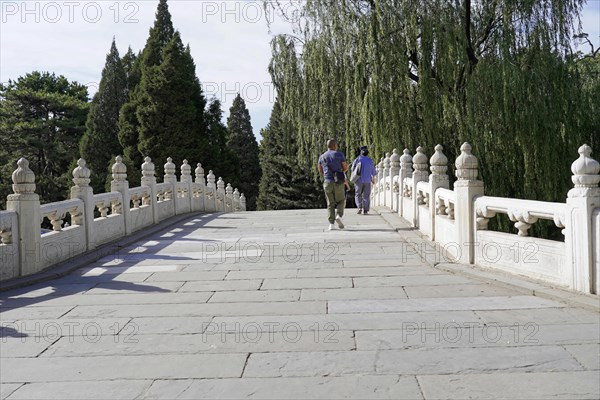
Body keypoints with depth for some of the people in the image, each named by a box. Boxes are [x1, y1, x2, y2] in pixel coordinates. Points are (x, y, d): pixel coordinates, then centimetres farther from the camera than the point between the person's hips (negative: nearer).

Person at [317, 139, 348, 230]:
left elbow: (320, 171, 16)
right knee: (341, 201, 13)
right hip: (338, 182, -3)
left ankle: (331, 224, -1)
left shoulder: (322, 157, 10)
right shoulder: (339, 154, -1)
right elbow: (345, 168, 2)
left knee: (330, 204, 8)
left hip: (327, 182, 3)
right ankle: (338, 215, -12)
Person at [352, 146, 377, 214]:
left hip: (359, 180, -1)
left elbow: (353, 169, 2)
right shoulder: (370, 160, 2)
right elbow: (373, 171, 12)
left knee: (358, 195, 10)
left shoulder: (358, 159, -5)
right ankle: (365, 210, 2)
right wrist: (373, 179, 28)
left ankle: (359, 207, -6)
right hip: (367, 181, 2)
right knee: (366, 196, 6)